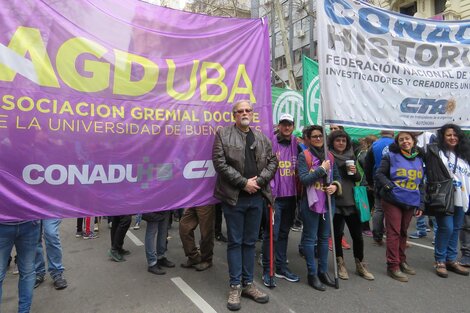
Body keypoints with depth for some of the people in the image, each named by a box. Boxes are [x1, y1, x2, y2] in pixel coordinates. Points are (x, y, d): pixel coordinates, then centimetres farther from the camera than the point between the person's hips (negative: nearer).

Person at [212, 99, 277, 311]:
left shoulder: (262, 137, 12)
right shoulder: (223, 134, -1)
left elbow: (272, 161, 8)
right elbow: (220, 162, -10)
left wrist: (259, 180, -8)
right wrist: (243, 182, -14)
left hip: (257, 196, 4)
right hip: (234, 197, -4)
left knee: (250, 242, 13)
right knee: (235, 242, 6)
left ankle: (248, 283, 25)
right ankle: (235, 286, 18)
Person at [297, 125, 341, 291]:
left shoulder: (330, 156, 10)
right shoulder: (304, 156, -6)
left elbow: (337, 176, 13)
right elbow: (303, 179, -16)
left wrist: (335, 186, -7)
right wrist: (322, 169, -16)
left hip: (328, 202, 6)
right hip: (311, 203, -5)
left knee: (324, 237, 15)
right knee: (310, 238, 3)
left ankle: (323, 271, 29)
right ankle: (312, 274, 16)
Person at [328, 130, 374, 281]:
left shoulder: (351, 156, 10)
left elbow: (358, 179, 15)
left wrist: (355, 172, -5)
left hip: (351, 201, 4)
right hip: (335, 201, -4)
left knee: (357, 234, 8)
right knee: (337, 234, 8)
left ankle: (360, 265, 25)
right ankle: (341, 265, 24)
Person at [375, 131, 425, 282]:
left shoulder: (419, 159, 12)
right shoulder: (391, 156, -4)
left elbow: (420, 183, 15)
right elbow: (379, 174, -4)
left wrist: (421, 204, 11)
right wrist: (390, 187, -18)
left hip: (411, 202, 5)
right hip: (393, 200, -5)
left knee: (403, 232, 16)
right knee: (394, 233, -3)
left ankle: (401, 261, 30)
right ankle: (393, 266, 6)